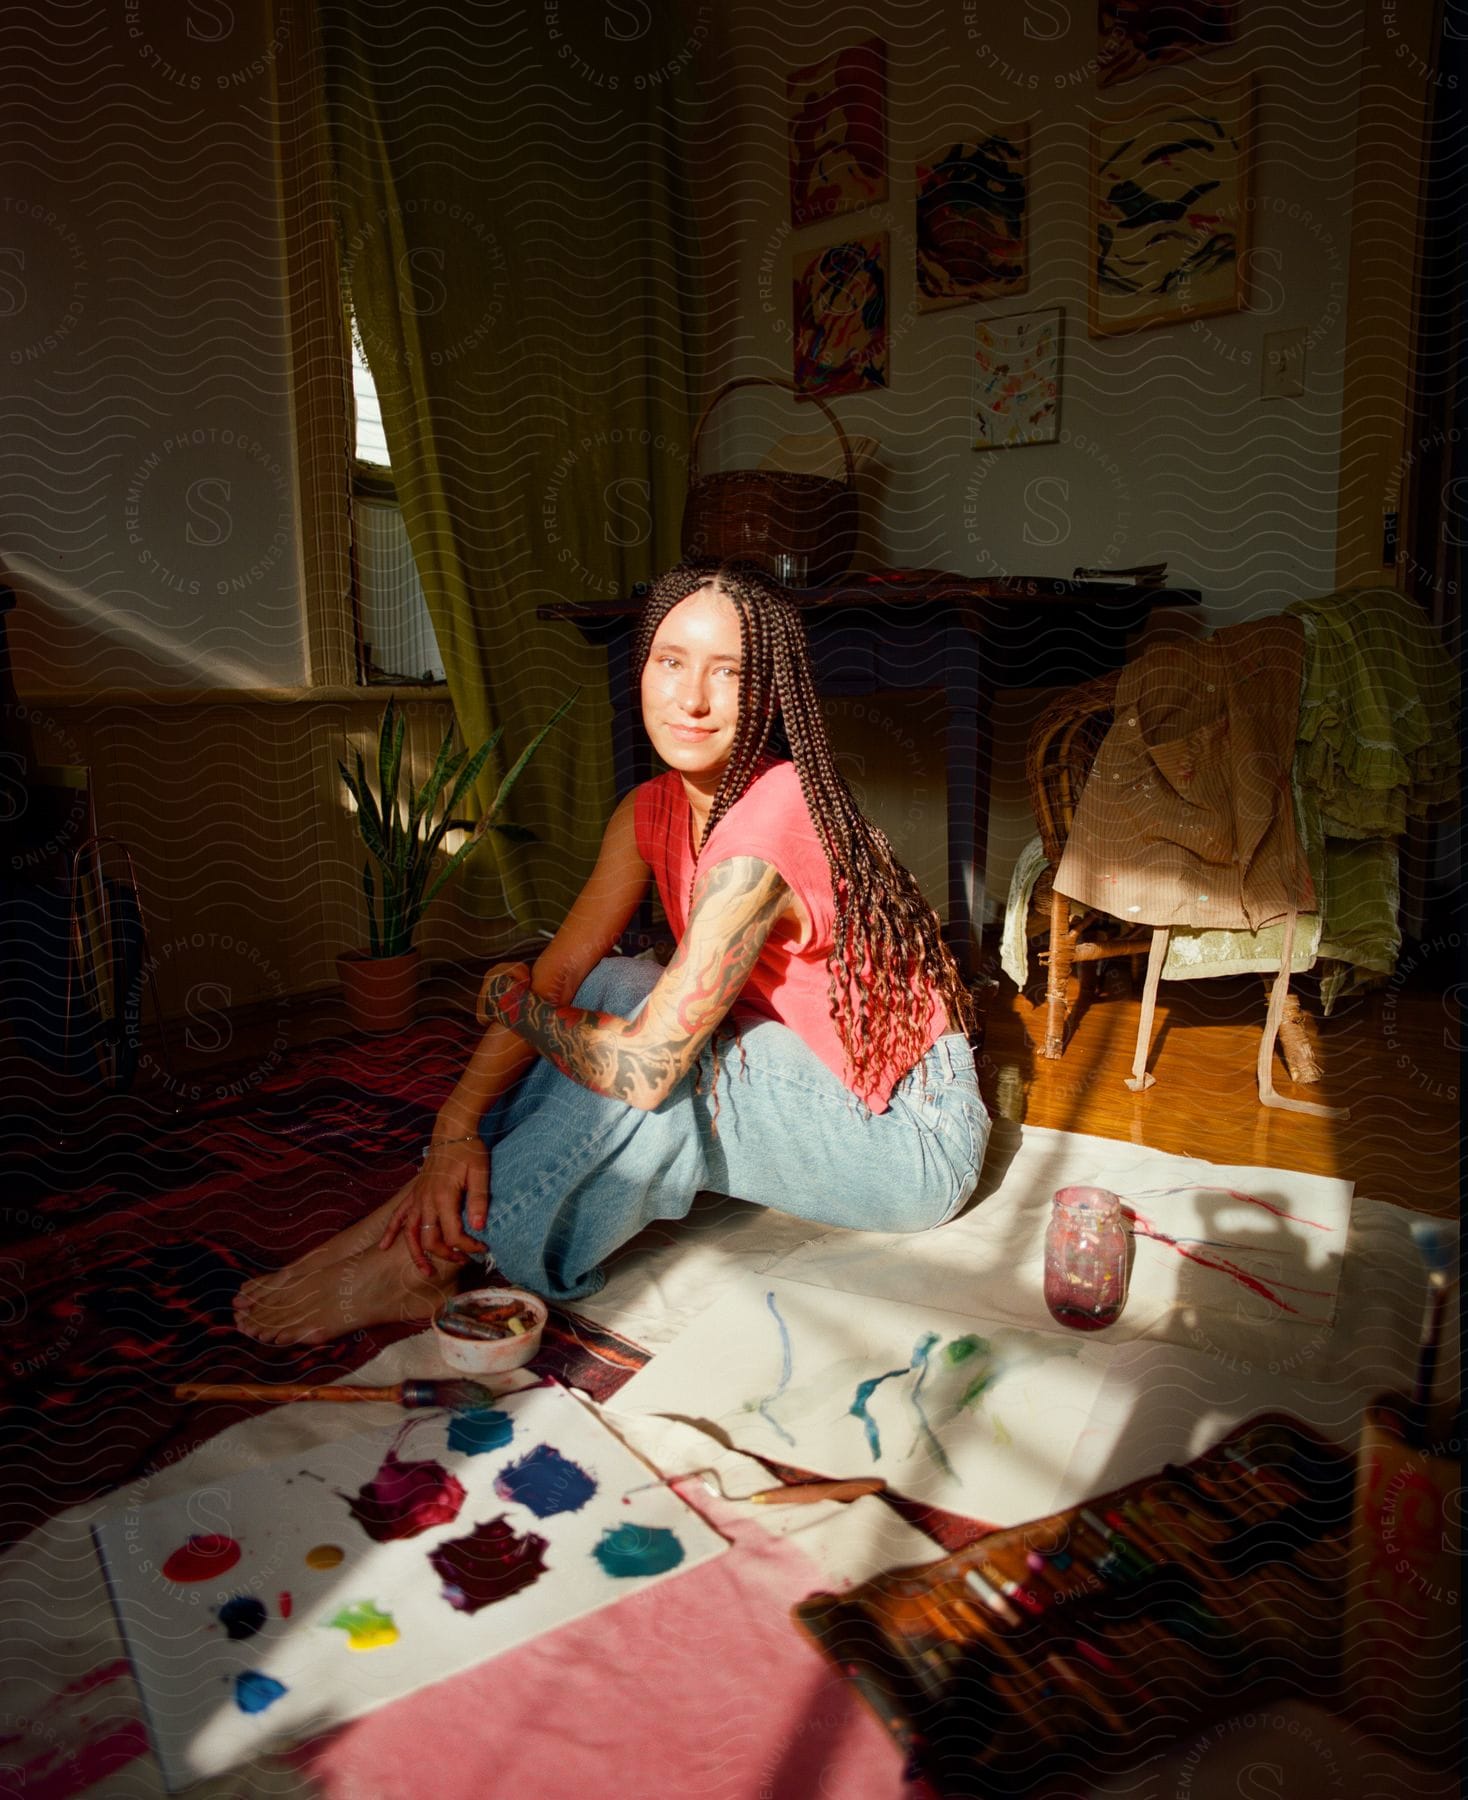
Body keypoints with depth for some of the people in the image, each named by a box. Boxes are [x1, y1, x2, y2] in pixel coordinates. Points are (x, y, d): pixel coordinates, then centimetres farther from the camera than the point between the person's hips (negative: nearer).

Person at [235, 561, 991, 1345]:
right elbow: (558, 971, -7)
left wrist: (510, 998, -14)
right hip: (805, 1080, 7)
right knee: (606, 991, -8)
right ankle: (409, 1212, -8)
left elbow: (645, 1066, -32)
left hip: (908, 1132, -7)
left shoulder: (769, 825, -30)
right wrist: (457, 1122, -20)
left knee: (651, 1062, -27)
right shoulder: (652, 810, -3)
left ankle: (418, 1263, -13)